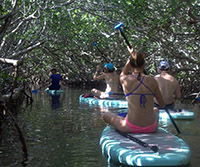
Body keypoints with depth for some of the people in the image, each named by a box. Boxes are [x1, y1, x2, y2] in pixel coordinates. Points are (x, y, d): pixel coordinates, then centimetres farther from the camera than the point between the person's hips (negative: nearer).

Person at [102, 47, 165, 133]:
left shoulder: (125, 80, -5)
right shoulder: (152, 81, -2)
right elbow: (162, 104, 9)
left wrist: (132, 55, 28)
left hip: (131, 128, -3)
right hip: (151, 128, 3)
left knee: (105, 115, 23)